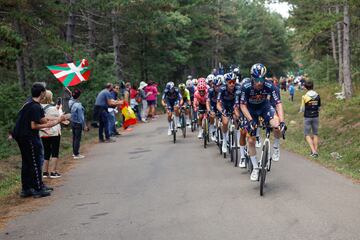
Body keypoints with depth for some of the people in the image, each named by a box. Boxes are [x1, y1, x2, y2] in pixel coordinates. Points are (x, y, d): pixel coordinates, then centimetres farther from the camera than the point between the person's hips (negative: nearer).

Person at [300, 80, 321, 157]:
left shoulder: (305, 97, -13)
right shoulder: (317, 96, -2)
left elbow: (302, 109, -7)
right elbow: (319, 108, 6)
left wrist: (301, 110, 14)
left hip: (307, 117, -3)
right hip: (315, 116, 3)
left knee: (307, 134, 3)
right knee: (315, 134, 15)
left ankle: (313, 151, -10)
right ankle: (316, 150, 17)